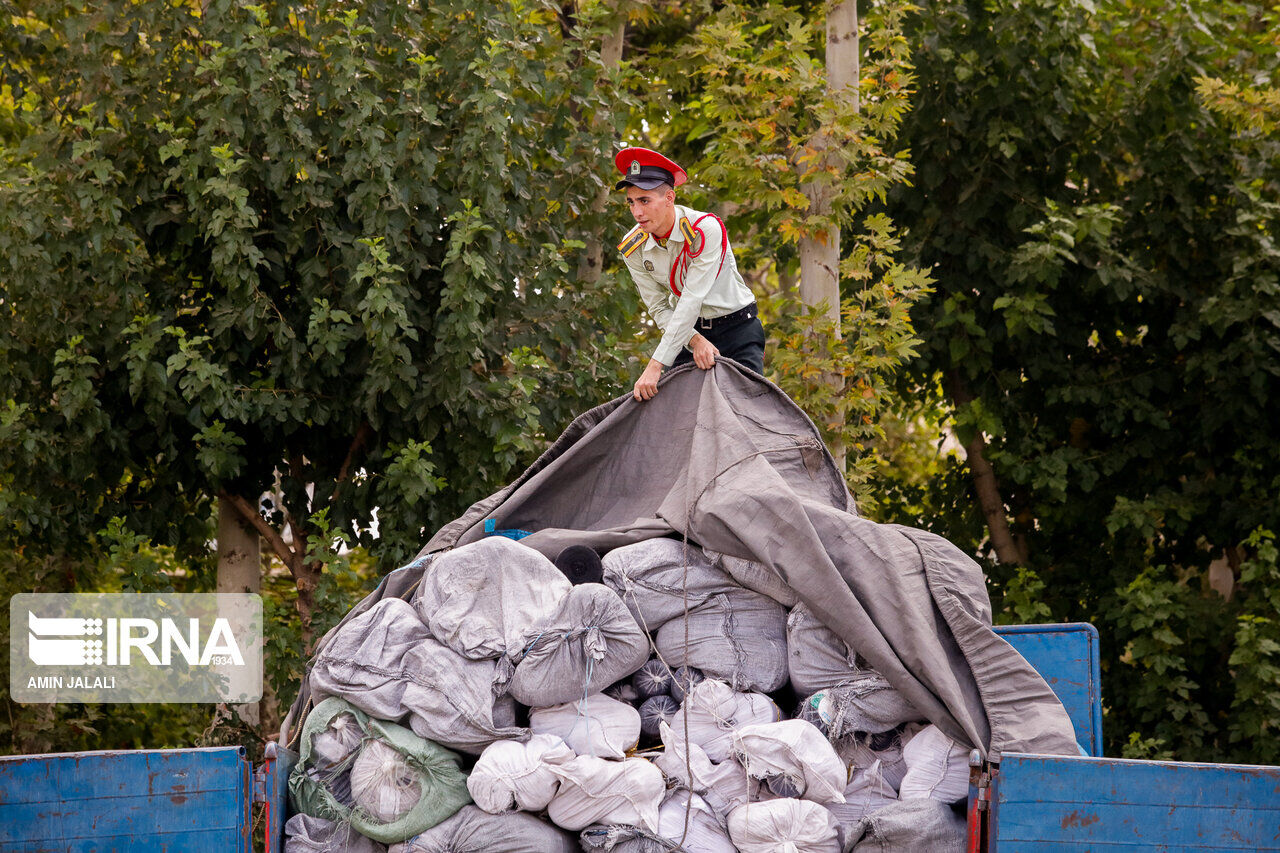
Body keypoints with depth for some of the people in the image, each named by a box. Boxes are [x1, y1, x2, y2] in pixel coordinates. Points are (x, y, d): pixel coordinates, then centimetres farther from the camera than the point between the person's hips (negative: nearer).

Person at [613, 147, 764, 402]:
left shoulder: (706, 229, -26)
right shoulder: (633, 250, -9)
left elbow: (692, 301, -30)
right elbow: (659, 309, -5)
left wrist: (656, 365, -33)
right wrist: (695, 341, -26)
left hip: (737, 326, -4)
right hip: (688, 331, 4)